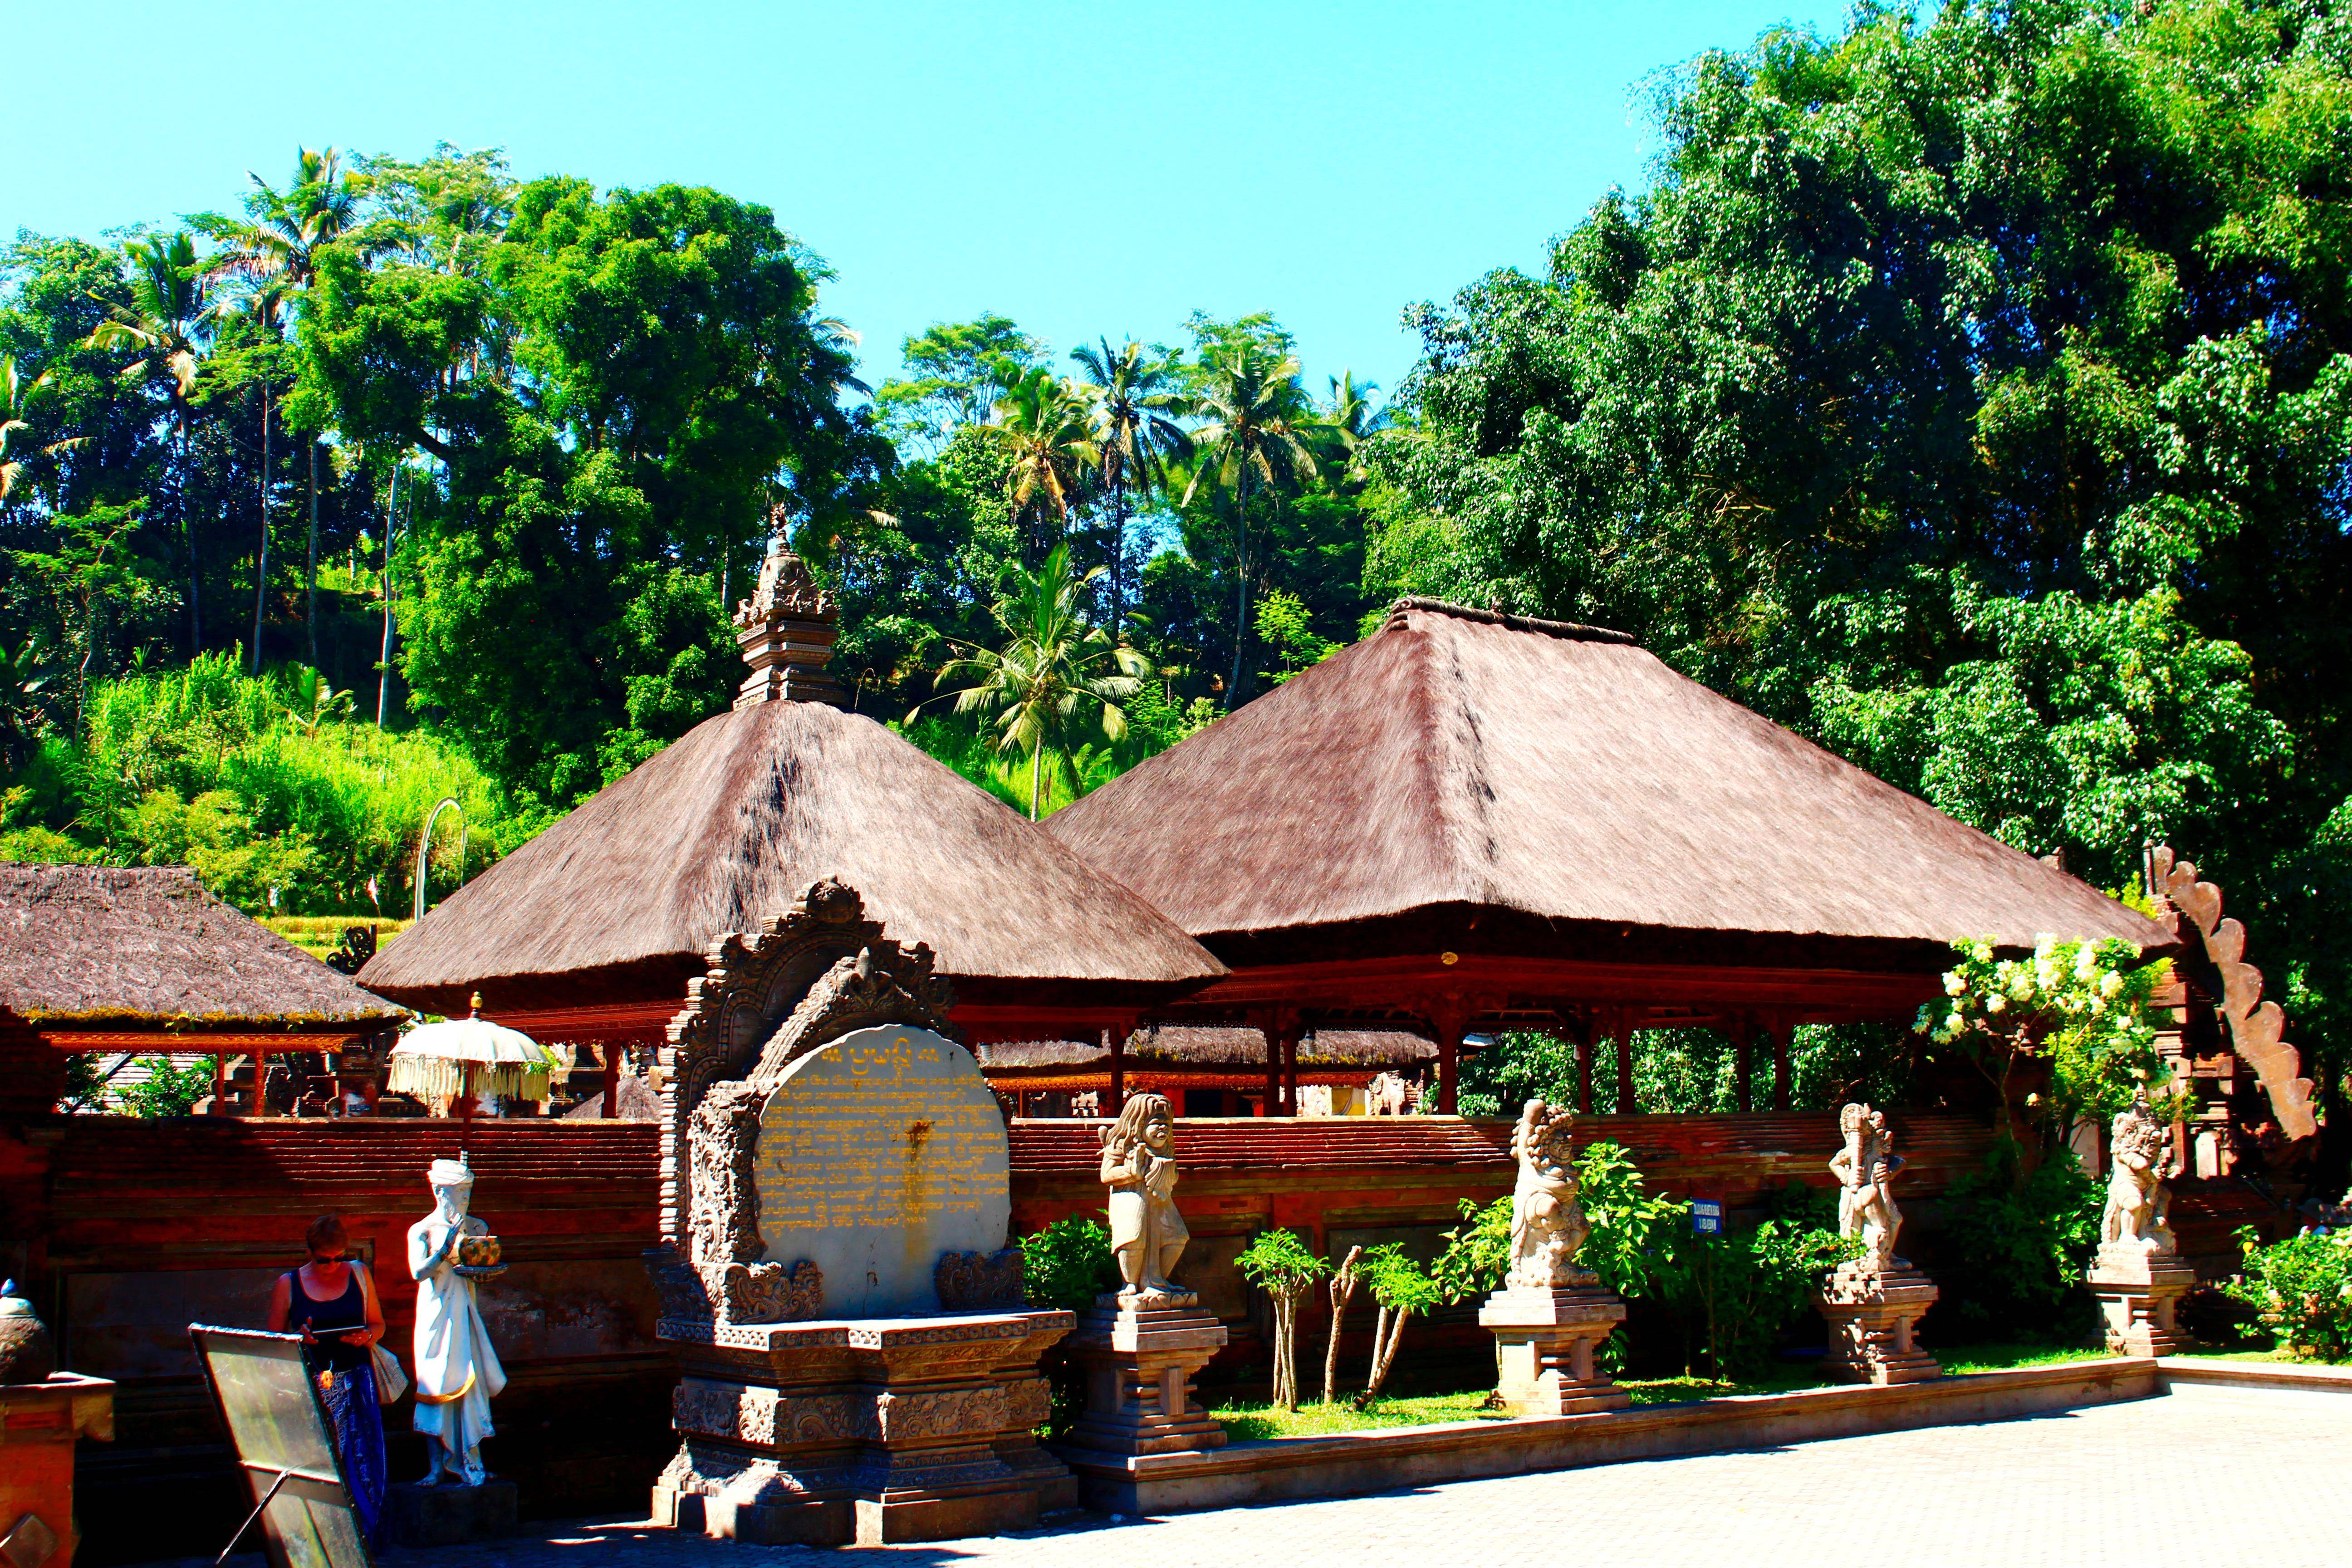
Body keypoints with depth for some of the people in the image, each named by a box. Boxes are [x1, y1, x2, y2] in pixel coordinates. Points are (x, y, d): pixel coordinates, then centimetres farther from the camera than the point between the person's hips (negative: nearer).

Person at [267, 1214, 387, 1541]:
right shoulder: (289, 1283, 4)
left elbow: (378, 1324, 15)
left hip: (356, 1382, 1)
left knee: (362, 1468, -2)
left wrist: (367, 1336, -7)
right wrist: (299, 1338, -13)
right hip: (310, 1387, -1)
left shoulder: (359, 1274, 8)